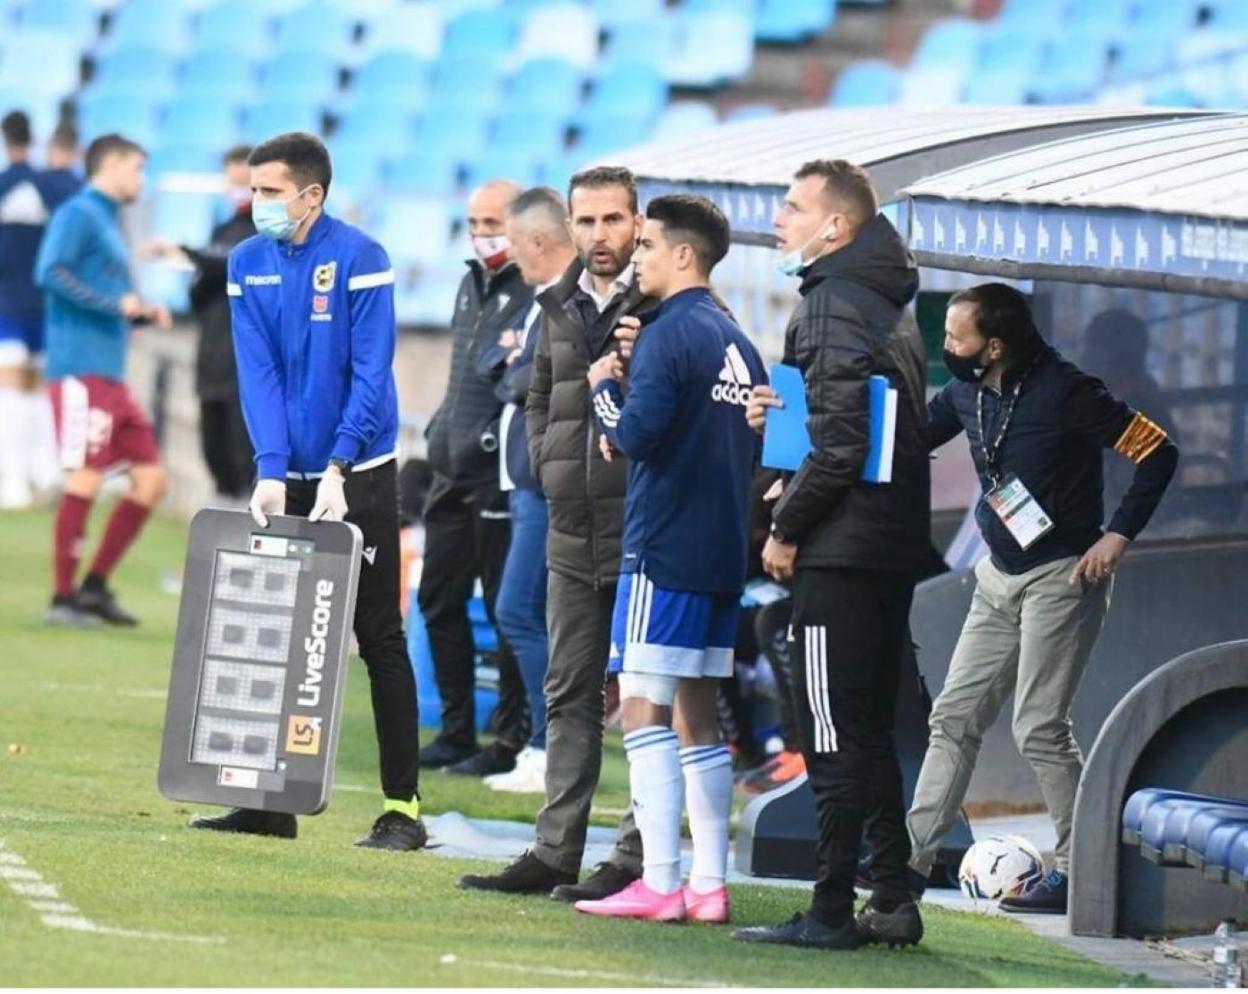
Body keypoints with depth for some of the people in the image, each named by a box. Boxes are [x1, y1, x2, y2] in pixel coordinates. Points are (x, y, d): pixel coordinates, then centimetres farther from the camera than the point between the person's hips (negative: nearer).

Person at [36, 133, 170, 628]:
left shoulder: (108, 221, 22)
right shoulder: (78, 213, -5)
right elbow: (51, 273, -19)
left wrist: (143, 312, 10)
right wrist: (114, 303, -19)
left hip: (111, 377, 9)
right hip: (81, 371, -9)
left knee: (150, 479, 6)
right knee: (86, 477, -11)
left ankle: (95, 586, 11)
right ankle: (62, 599, -5)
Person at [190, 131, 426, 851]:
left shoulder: (358, 259, -11)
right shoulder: (247, 265, 4)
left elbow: (372, 373, -14)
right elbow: (258, 374, -2)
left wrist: (337, 469, -21)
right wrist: (272, 471, -14)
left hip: (358, 475, -5)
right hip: (285, 477, 5)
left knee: (380, 636, -2)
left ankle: (403, 806, -1)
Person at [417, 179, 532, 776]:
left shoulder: (538, 295, -11)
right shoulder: (473, 284, 17)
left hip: (500, 475, -9)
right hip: (453, 472, 9)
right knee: (439, 600, 12)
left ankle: (512, 742, 2)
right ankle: (455, 733, 20)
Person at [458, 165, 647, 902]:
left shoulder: (665, 307, -8)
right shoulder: (562, 308, 14)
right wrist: (548, 464, 12)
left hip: (643, 534, -7)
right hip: (575, 535, 7)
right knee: (571, 694, 10)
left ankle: (637, 856, -1)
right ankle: (556, 851, 15)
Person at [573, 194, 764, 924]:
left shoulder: (671, 334, -12)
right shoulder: (739, 344, 14)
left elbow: (637, 434, -21)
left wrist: (606, 389, -1)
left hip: (665, 549, -8)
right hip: (723, 554, 8)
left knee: (645, 708, -7)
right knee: (698, 717, 11)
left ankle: (660, 884, -12)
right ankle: (709, 886, 9)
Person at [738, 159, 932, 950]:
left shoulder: (832, 305, -13)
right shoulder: (892, 306, 17)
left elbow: (840, 441, -20)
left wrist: (787, 529, -10)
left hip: (840, 555, -10)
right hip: (896, 549, 10)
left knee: (833, 732, -6)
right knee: (871, 730, 14)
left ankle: (832, 910, -5)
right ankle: (894, 900, 16)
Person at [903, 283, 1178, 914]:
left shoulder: (1064, 394, -18)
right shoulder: (966, 394, 3)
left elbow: (1157, 453, -14)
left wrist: (1118, 536, -17)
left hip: (1061, 577, -8)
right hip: (999, 577, 8)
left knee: (1040, 727, -8)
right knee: (955, 716, 6)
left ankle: (1076, 872, 0)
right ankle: (913, 856, 8)